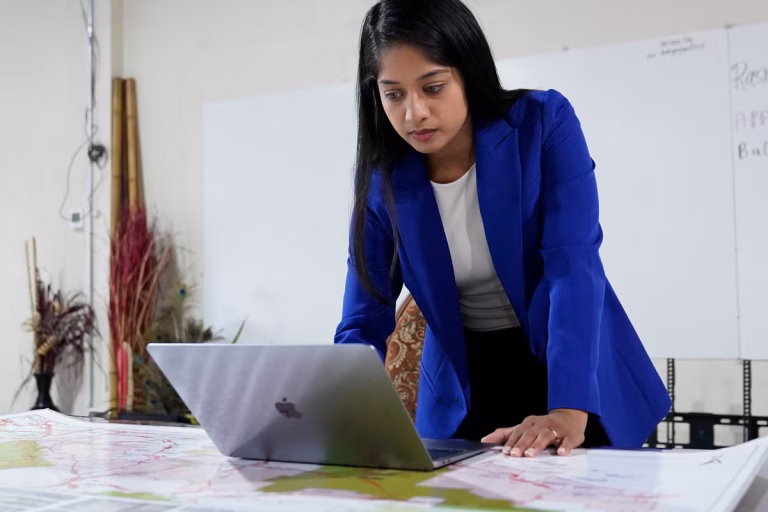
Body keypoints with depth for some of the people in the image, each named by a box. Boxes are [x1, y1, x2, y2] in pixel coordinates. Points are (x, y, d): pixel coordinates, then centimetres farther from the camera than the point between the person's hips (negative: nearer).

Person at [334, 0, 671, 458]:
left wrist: (568, 410, -36)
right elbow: (364, 323, -8)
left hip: (578, 381, -1)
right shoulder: (383, 182, -9)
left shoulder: (545, 124, -16)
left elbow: (574, 266, -25)